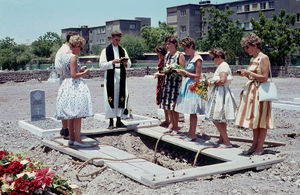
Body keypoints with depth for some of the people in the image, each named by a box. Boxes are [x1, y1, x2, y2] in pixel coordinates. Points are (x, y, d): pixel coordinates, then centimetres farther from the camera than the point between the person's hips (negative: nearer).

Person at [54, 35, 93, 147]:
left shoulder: (66, 57, 14)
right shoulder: (73, 57, -15)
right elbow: (74, 75, -20)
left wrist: (80, 70, 17)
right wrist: (84, 73, -5)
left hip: (67, 85, 10)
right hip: (76, 87, -10)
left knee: (71, 115, 12)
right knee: (77, 115, -6)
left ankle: (72, 139, 18)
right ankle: (77, 139, -5)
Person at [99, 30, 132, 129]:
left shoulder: (123, 50, 15)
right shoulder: (106, 50, 4)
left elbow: (129, 64, 16)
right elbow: (101, 65, -3)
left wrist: (125, 63, -7)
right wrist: (112, 62, -16)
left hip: (121, 77, 4)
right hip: (110, 77, -4)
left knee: (122, 98, 2)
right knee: (110, 98, -5)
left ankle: (119, 121, 11)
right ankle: (111, 122, 2)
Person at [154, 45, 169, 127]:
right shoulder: (160, 59, 13)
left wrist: (159, 74, -15)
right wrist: (157, 73, 7)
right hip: (160, 83, 9)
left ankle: (168, 120, 3)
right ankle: (166, 120, 22)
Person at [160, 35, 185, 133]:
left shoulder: (179, 55, -6)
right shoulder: (167, 55, 15)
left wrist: (171, 69, -18)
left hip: (176, 81, -7)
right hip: (166, 80, 7)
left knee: (173, 105, -6)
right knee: (167, 104, 8)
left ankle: (175, 127, 6)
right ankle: (171, 123, 24)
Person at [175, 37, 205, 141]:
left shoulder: (197, 58, -11)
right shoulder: (190, 58, 16)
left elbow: (197, 76, -15)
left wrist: (185, 72, -14)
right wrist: (182, 72, 4)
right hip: (187, 85, 9)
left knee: (192, 112, -5)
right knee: (190, 112, 11)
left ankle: (193, 135, 1)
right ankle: (190, 133, 17)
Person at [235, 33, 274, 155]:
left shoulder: (263, 58, -12)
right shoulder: (253, 59, 14)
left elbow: (264, 78, -18)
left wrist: (249, 73, -16)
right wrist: (245, 74, 5)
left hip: (260, 92, -9)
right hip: (251, 91, 9)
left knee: (260, 120, -1)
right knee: (254, 119, 12)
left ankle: (260, 147, 6)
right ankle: (254, 145, 19)